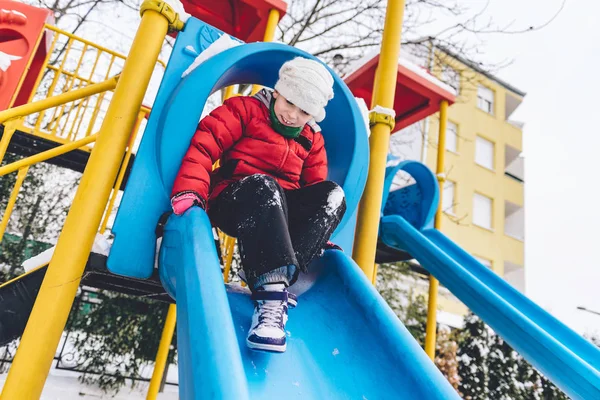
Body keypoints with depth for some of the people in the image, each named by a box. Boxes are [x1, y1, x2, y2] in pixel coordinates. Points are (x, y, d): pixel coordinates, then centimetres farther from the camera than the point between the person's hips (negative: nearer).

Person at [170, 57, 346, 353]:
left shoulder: (312, 140, 16)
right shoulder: (245, 109, 2)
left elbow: (314, 187, 13)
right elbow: (204, 144, -10)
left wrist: (316, 229, -2)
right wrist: (189, 191, -25)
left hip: (281, 210, 5)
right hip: (232, 203, -4)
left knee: (333, 193, -19)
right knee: (262, 184, -38)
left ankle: (279, 278, -33)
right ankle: (270, 292, -49)